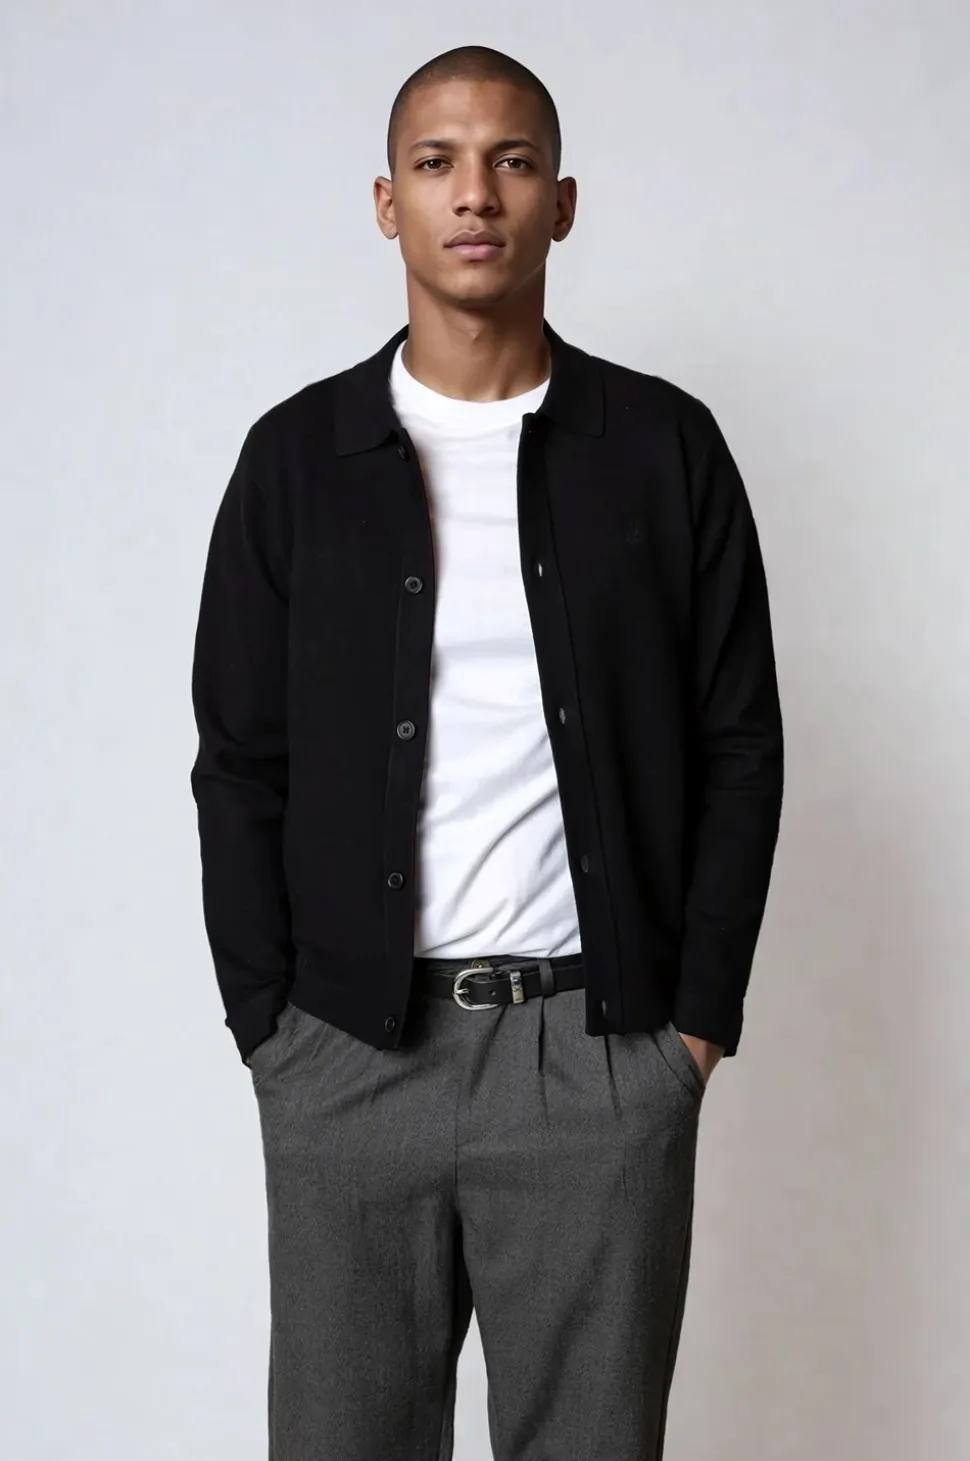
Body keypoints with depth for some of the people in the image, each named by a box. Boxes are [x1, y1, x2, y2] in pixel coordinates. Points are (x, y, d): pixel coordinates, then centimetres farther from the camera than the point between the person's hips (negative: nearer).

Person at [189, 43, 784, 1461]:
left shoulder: (665, 444, 3)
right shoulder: (295, 455, 4)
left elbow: (737, 744, 4)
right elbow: (241, 767, 5)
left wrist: (698, 1017, -1)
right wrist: (268, 1025, -1)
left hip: (606, 1053, 0)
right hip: (348, 1059, 1)